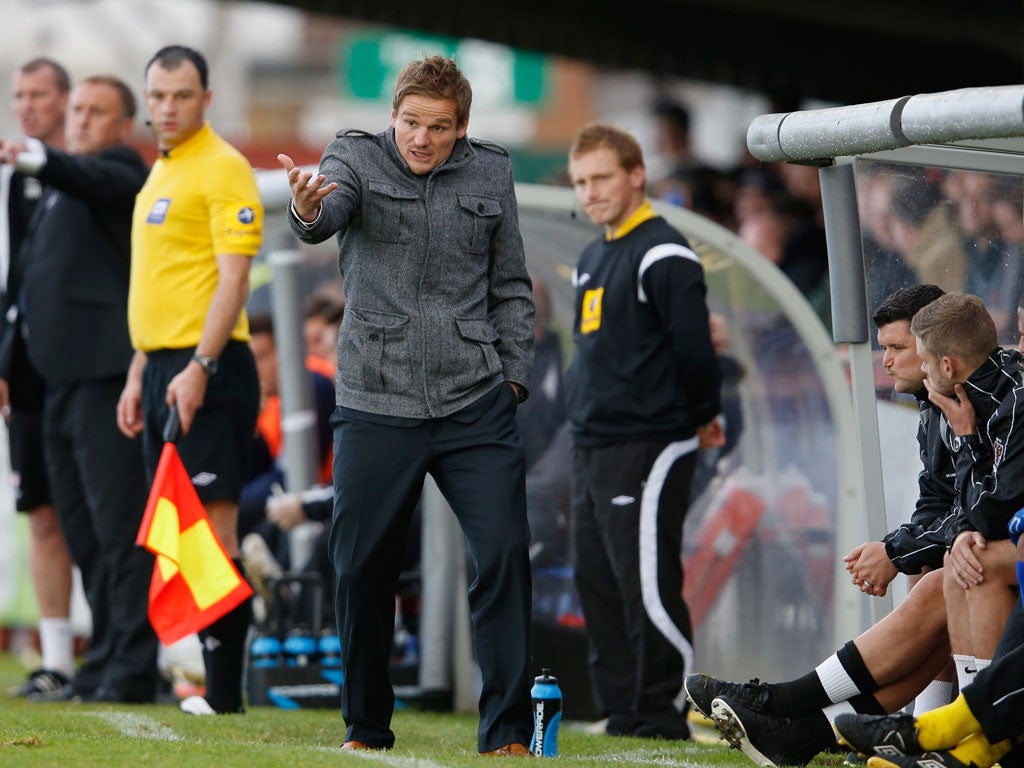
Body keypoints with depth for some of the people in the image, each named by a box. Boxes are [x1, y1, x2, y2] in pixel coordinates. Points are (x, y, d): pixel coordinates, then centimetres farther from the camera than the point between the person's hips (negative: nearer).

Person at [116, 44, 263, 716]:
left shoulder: (223, 169, -9)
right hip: (163, 365, 9)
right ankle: (201, 674, 11)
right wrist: (139, 375, 21)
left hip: (207, 368, -9)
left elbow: (232, 279, -16)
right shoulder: (159, 174, 19)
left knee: (212, 524, -11)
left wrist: (199, 368, -23)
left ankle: (223, 689, -12)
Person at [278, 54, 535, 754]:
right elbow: (329, 212, -23)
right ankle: (367, 729, 19)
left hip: (476, 406, 1)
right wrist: (308, 209, -46)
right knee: (363, 568, 3)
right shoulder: (358, 157, 0)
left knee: (506, 552, -8)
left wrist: (513, 376, 7)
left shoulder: (491, 172, 8)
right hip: (377, 404, -1)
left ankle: (508, 733, -3)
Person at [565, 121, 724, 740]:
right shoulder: (593, 259, 18)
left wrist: (702, 418, -1)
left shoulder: (663, 256, -11)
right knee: (600, 590, 10)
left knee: (648, 589, -11)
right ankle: (623, 718, 15)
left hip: (647, 450, -10)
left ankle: (661, 717, -6)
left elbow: (694, 348, -14)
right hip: (591, 450, 10)